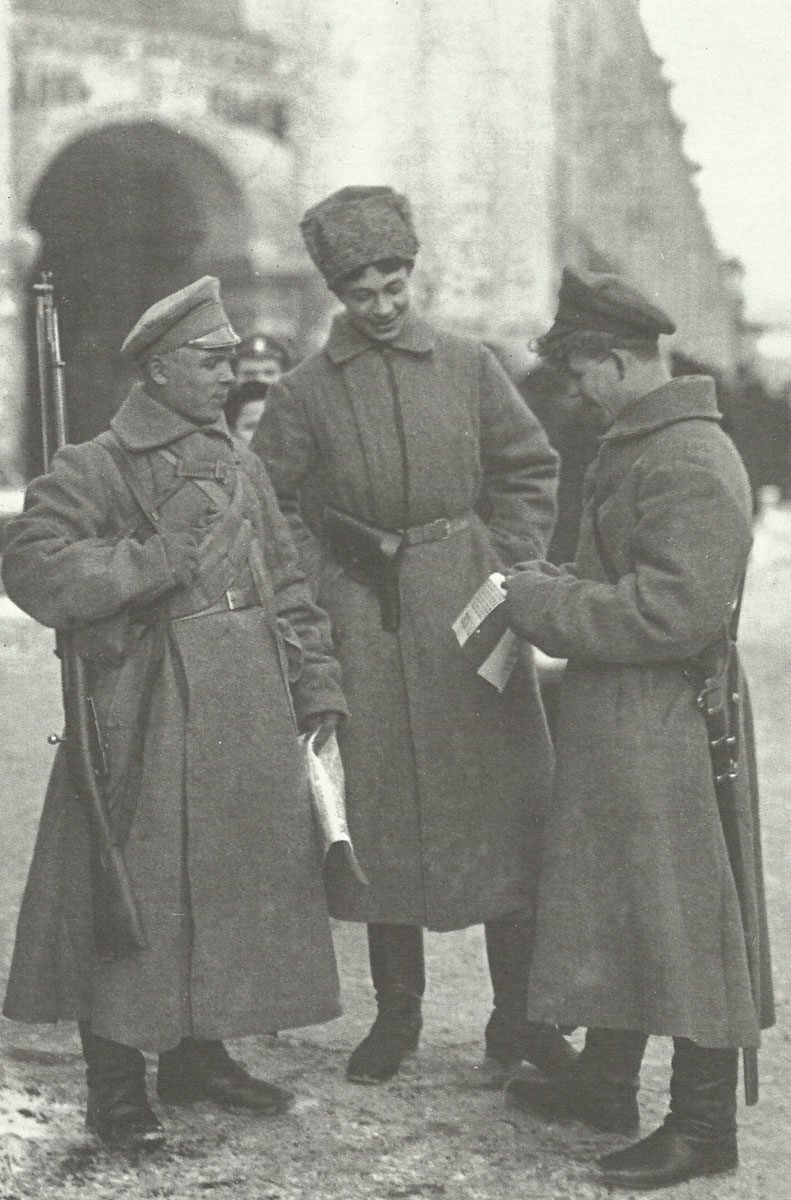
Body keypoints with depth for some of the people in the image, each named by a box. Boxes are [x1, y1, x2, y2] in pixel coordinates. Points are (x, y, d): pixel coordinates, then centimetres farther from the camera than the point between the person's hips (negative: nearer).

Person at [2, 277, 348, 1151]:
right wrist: (158, 554, -20)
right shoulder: (93, 469, -8)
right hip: (148, 723, -7)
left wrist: (317, 689, 11)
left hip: (248, 724, 7)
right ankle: (115, 1089, 10)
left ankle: (197, 1054, 29)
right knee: (135, 899, -1)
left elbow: (286, 588, 18)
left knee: (230, 887, 13)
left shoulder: (240, 467, 13)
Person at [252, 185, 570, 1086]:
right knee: (381, 811, 4)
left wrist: (502, 570, 1)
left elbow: (530, 471, 11)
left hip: (470, 615, 1)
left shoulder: (467, 367, 4)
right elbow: (271, 507, 6)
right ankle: (396, 1014, 17)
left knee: (502, 804, 1)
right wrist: (314, 596, -4)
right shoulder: (304, 393, 2)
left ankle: (515, 1014, 11)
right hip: (363, 628, -1)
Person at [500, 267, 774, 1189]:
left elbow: (672, 611, -27)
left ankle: (703, 1124, 10)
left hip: (664, 730, -10)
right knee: (610, 905, 19)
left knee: (678, 916, -1)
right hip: (614, 725, 10)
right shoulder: (636, 449, 12)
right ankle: (606, 1079, 33)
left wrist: (543, 605, -18)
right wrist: (555, 587, 7)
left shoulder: (690, 465, -21)